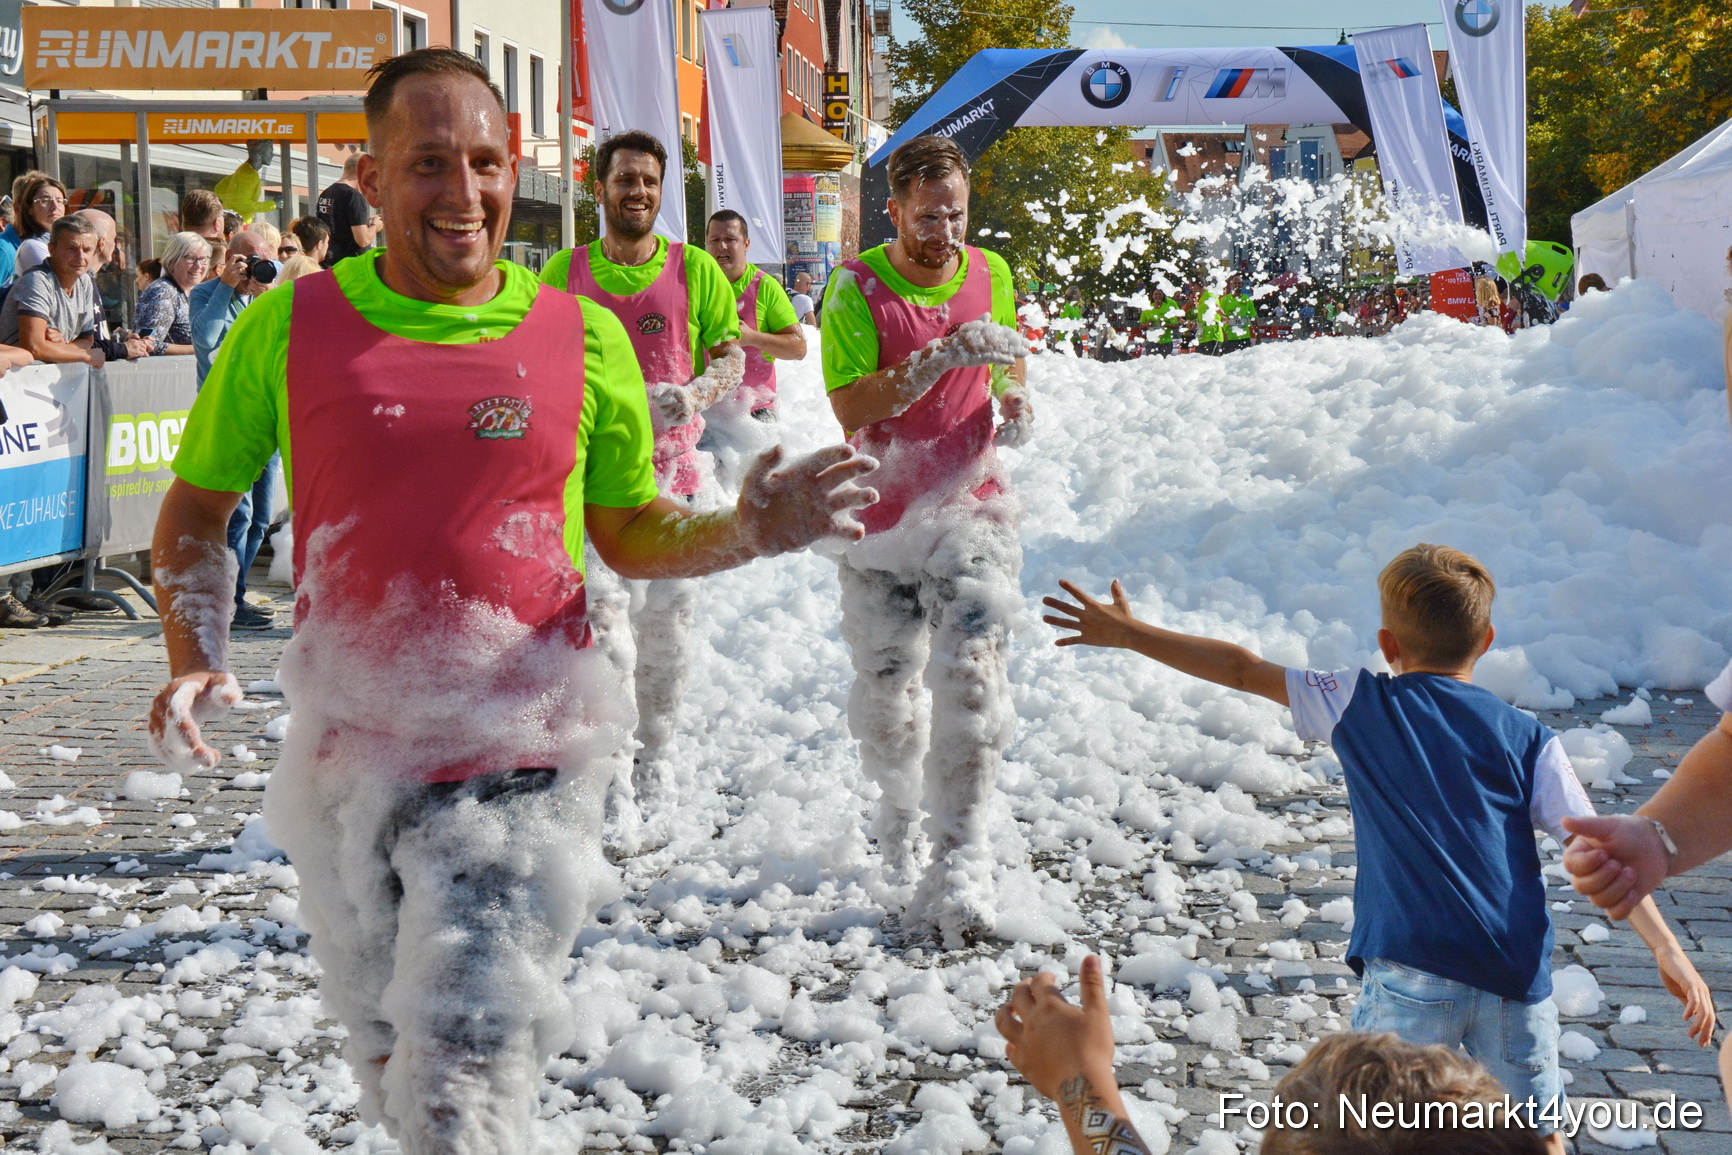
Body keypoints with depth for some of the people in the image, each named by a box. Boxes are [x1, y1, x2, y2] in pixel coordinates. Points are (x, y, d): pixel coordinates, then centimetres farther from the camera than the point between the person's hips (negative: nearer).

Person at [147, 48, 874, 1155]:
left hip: (521, 762, -2)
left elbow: (632, 534, 9)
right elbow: (196, 507, 10)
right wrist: (195, 657, -6)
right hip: (349, 760, 2)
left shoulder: (580, 337, -1)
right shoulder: (289, 325, -1)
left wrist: (747, 531, -11)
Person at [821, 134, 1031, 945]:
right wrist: (942, 359, -28)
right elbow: (850, 407, -17)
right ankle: (899, 811, 39)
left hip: (971, 511, 1)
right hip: (882, 515, -1)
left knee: (971, 678, -12)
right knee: (884, 682, 11)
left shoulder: (991, 275, 4)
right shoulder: (856, 287, -8)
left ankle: (959, 864, -12)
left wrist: (1014, 401, -2)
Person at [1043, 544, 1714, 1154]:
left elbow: (1244, 670, 10)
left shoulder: (1362, 707, 7)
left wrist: (1128, 635, 18)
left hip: (1412, 971, -2)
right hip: (1516, 972, 3)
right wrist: (1669, 952, 2)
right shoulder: (1529, 740, 9)